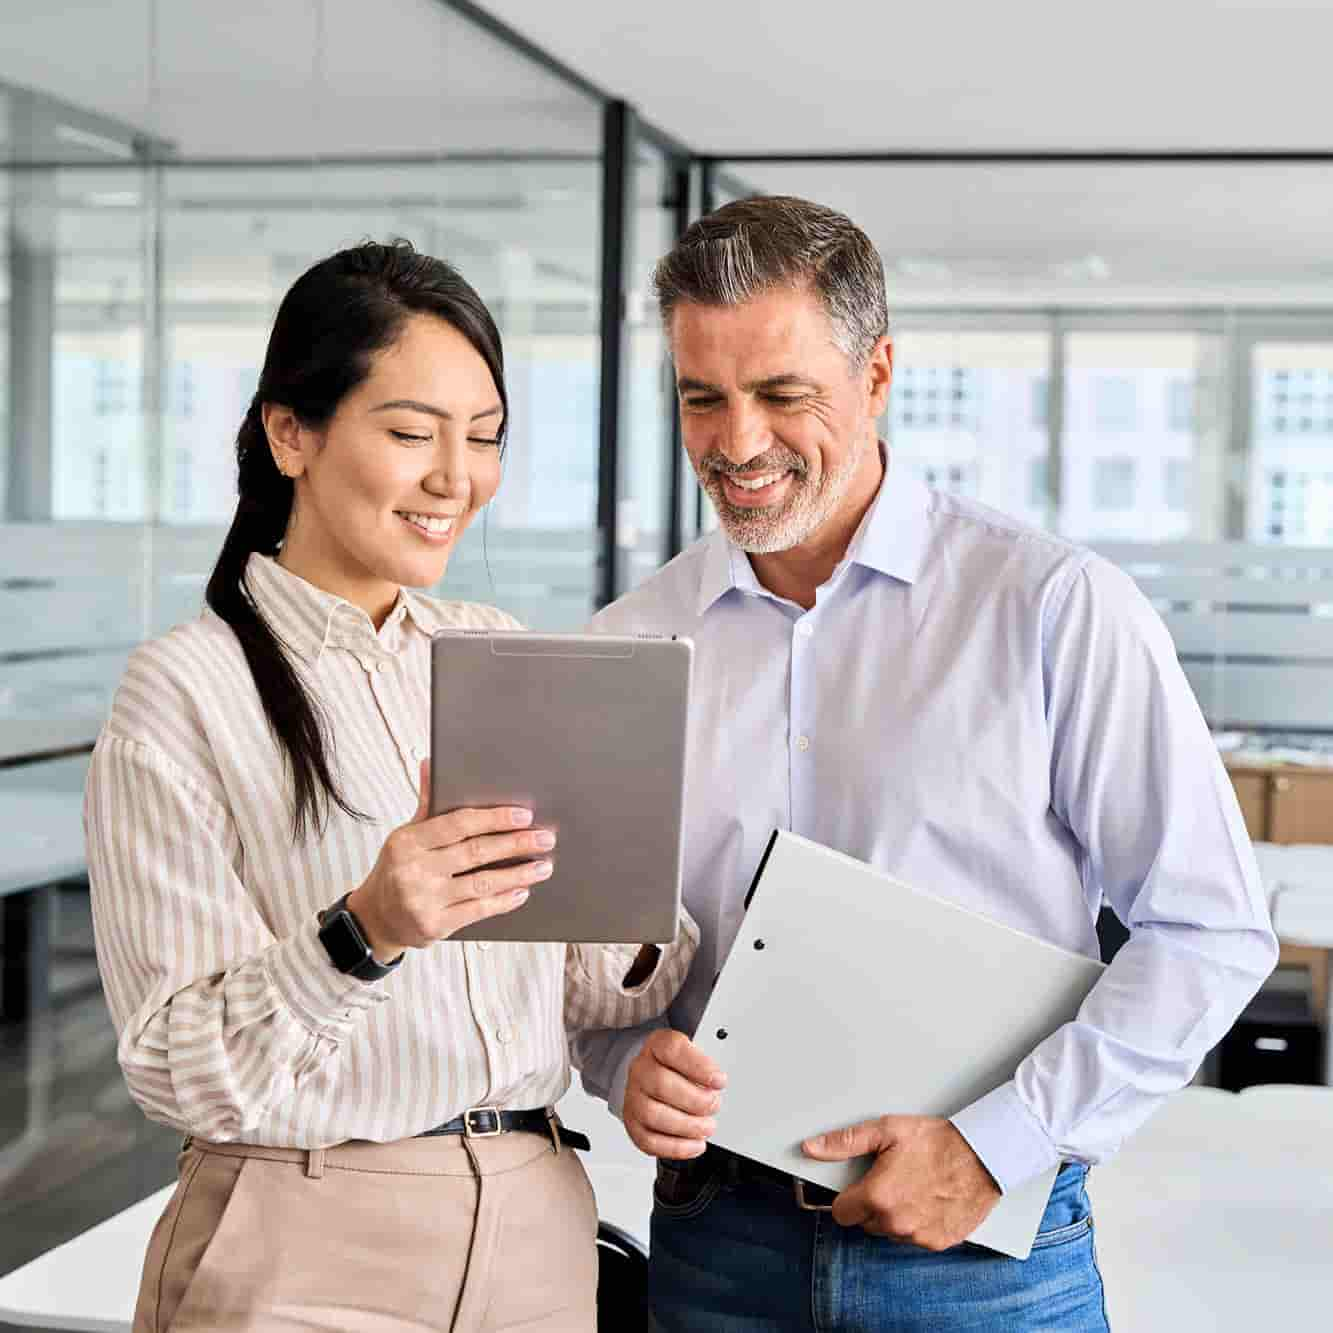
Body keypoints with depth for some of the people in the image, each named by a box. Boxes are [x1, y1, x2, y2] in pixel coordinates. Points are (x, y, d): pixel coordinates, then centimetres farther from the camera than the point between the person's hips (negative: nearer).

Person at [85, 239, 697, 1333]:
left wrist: (636, 935, -14)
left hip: (537, 1235, 5)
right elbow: (179, 1072, -14)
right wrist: (361, 936, -29)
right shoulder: (186, 690, -10)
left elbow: (588, 986, 7)